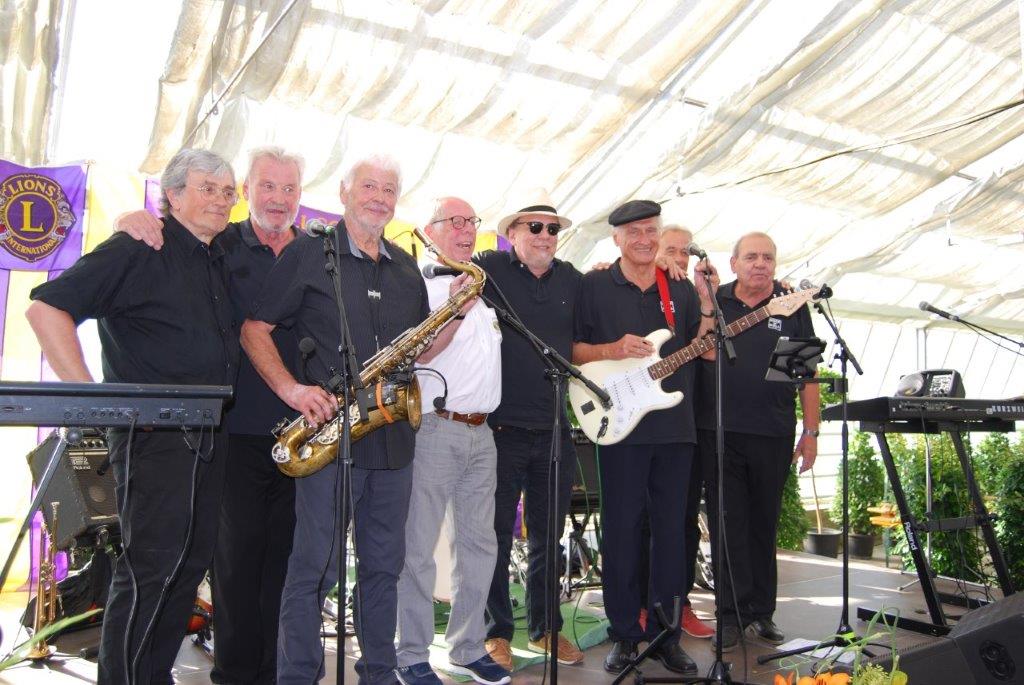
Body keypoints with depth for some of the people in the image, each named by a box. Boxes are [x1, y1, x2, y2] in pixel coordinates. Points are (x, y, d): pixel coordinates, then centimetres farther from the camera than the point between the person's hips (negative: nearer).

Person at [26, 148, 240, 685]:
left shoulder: (219, 259, 15)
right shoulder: (137, 249, -7)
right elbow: (46, 307, -15)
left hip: (209, 435, 8)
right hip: (153, 433, -7)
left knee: (192, 562, 12)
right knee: (150, 565, -4)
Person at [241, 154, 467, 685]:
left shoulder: (407, 270, 14)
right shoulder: (308, 253, -1)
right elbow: (254, 329, -3)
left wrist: (456, 313, 0)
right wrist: (291, 389, -17)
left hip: (393, 439, 6)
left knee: (384, 566, 14)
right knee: (315, 568, 0)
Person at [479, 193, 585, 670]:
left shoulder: (572, 280, 12)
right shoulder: (489, 270, -2)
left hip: (556, 431, 4)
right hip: (502, 429, -4)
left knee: (548, 535, 15)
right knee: (498, 535, 6)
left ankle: (545, 628, 30)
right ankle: (496, 631, 21)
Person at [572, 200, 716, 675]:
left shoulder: (681, 290, 13)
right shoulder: (594, 286, 3)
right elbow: (572, 350, 2)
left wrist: (707, 305, -3)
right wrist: (613, 350, -15)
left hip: (676, 426, 4)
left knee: (671, 530, 8)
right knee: (621, 531, 1)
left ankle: (664, 632, 21)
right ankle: (624, 634, 15)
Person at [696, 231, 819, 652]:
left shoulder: (793, 306, 6)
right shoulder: (712, 302, 6)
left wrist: (811, 432, 2)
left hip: (774, 435, 1)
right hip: (719, 432, 0)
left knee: (764, 526, 11)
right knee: (728, 526, 3)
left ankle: (761, 612, 23)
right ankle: (733, 613, 12)